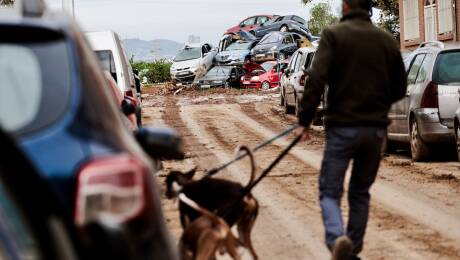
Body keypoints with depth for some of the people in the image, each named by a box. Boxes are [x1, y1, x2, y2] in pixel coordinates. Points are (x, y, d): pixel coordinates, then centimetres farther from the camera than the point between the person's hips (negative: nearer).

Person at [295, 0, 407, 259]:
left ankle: (337, 238, -24)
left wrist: (305, 119, -8)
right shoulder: (387, 40, 7)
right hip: (376, 129, 4)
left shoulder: (334, 35, -6)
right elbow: (400, 89, 12)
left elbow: (316, 79, -16)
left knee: (330, 191, 2)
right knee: (361, 192, 17)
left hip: (342, 128, -4)